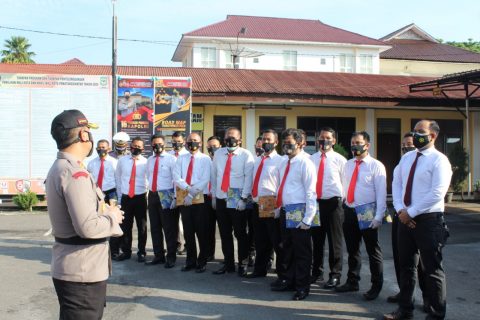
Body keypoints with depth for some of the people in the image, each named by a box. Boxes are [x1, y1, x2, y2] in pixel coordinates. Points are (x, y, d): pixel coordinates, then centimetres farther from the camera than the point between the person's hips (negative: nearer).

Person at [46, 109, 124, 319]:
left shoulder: (58, 168, 11)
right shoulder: (75, 173, -21)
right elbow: (87, 227, -28)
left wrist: (106, 212, 6)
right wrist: (112, 217, -10)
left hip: (70, 268, 10)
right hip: (82, 272, -10)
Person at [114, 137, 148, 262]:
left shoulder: (146, 162, -7)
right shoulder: (122, 161, 3)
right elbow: (117, 177, 16)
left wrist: (146, 190, 1)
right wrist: (120, 190, 12)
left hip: (140, 197, -2)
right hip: (125, 197, 3)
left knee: (142, 226, 7)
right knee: (125, 226, 10)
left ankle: (141, 252, 18)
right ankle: (126, 251, 22)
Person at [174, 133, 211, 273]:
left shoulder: (205, 159, 2)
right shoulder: (181, 159, 13)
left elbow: (205, 180, -9)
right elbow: (176, 178, 1)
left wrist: (192, 193, -17)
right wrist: (188, 188, -15)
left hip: (200, 198, -3)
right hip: (184, 199, 4)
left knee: (201, 232, 0)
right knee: (188, 231, 8)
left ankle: (202, 262, 10)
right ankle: (190, 261, 18)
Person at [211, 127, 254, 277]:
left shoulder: (246, 155, -6)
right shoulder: (218, 153, 8)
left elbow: (248, 178, -10)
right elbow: (214, 176, 12)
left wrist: (243, 199, -14)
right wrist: (213, 196, 12)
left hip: (238, 201, -4)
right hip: (221, 199, 4)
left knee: (240, 233, 3)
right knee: (224, 234, 11)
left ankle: (242, 264, 16)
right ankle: (228, 264, 22)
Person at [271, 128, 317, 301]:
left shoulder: (305, 164, -11)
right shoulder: (284, 163, 14)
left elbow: (310, 193, -15)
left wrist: (307, 219, -18)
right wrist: (278, 208, 16)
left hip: (299, 212, -8)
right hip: (285, 212, 8)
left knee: (301, 251, 1)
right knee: (287, 248, 17)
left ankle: (302, 286, 12)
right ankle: (289, 280, 31)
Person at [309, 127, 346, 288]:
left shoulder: (339, 159, -4)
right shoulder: (311, 159, 8)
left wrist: (342, 202, -5)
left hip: (333, 203, -4)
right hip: (315, 202, 4)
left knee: (334, 240, 3)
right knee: (316, 239, 14)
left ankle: (335, 275, 14)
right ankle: (316, 271, 28)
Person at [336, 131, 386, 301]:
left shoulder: (376, 166, -8)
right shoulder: (348, 164, 10)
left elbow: (381, 193, -12)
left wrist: (378, 217, -17)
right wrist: (344, 207, 9)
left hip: (367, 212, -6)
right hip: (349, 211, 6)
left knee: (373, 251, 4)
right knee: (352, 249, 16)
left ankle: (376, 286, 16)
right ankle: (352, 282, 29)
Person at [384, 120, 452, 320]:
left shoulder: (439, 160, -10)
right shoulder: (407, 158, 11)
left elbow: (437, 193, -18)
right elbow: (396, 184, 11)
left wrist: (411, 213, -17)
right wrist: (400, 210, -5)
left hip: (428, 220, -7)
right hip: (405, 219, 7)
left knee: (432, 269, 3)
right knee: (406, 266, 14)